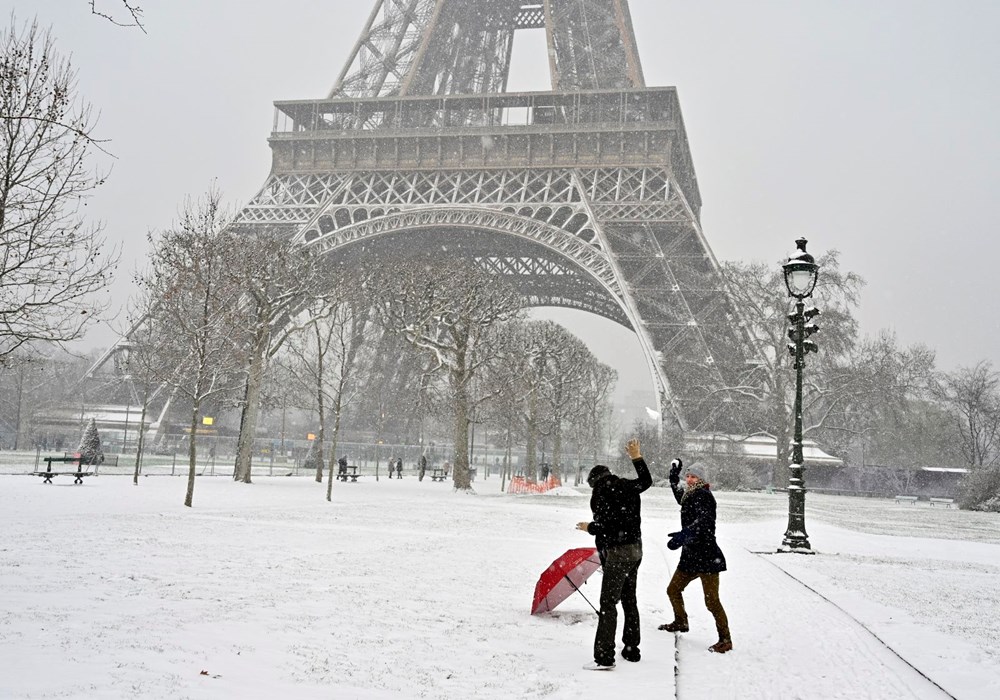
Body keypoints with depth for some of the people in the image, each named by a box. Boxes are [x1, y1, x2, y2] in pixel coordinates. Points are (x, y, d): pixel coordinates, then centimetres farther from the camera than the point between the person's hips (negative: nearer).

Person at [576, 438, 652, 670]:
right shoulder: (627, 487, 9)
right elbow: (646, 480, 30)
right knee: (629, 601, 18)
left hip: (617, 553, -9)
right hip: (635, 550, 9)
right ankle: (631, 650, 26)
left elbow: (604, 525, -20)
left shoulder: (602, 493, -13)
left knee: (608, 604, -9)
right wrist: (637, 457, 36)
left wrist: (589, 527, -1)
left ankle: (604, 657, -13)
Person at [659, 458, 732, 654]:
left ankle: (725, 639, -1)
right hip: (690, 555, 10)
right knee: (673, 590, 20)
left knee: (711, 600, -10)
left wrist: (684, 534, -46)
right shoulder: (690, 496, 13)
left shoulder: (703, 496, -13)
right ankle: (680, 622, 41)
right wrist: (674, 476, 34)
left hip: (707, 556, -9)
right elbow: (679, 496, 39)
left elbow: (704, 520, -31)